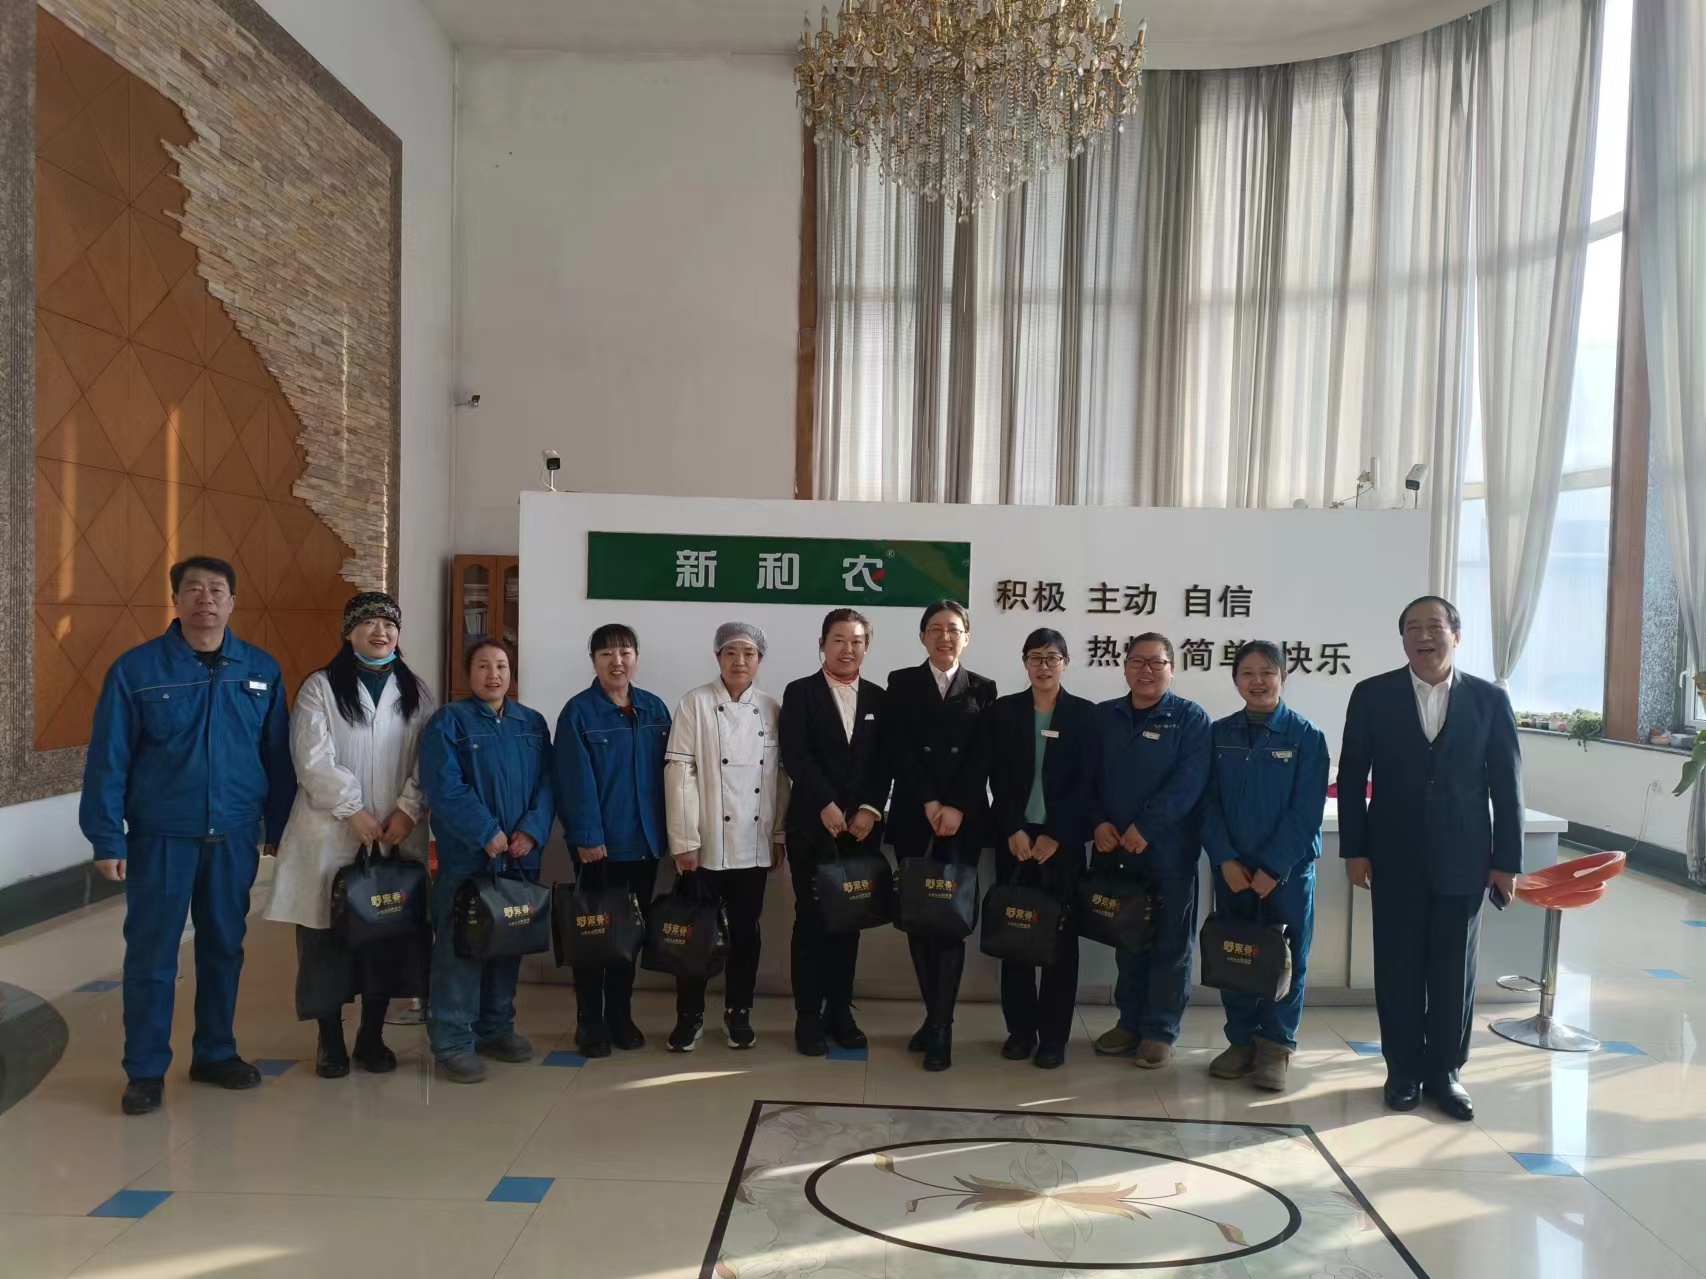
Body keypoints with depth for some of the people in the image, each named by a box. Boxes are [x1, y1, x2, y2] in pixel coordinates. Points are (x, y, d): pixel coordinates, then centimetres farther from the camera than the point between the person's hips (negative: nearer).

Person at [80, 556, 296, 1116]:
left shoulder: (261, 671, 3)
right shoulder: (136, 669, -5)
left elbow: (278, 756, 5)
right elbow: (107, 760, -5)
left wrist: (279, 829, 4)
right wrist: (107, 839, -8)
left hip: (234, 838, 3)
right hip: (160, 838, -2)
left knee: (224, 948, 14)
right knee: (151, 956, 5)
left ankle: (216, 1052, 29)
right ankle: (145, 1070, 19)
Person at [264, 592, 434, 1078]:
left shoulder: (415, 691, 9)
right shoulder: (320, 688, 0)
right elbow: (314, 761, -8)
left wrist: (408, 810, -9)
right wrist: (353, 810, -14)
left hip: (398, 835, 3)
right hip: (332, 835, -3)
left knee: (391, 931, 5)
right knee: (328, 936, 1)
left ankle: (372, 1036, 20)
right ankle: (330, 1039, 16)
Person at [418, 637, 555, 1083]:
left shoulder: (533, 724, 12)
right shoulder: (447, 721, -3)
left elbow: (546, 783, 6)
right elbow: (443, 788, -14)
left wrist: (532, 831, -10)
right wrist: (487, 833, -19)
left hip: (521, 855, 5)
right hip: (466, 857, -5)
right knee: (460, 947, -3)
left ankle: (496, 1028, 26)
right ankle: (452, 1042, 5)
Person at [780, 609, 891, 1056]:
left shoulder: (878, 698, 11)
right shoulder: (800, 693, 1)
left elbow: (884, 762, 6)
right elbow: (795, 756, -9)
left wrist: (870, 809, -7)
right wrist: (827, 806, -16)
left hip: (862, 827, 3)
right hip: (813, 826, -3)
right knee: (811, 919, 0)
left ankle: (840, 1011, 17)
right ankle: (808, 1016, 8)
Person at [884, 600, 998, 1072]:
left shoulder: (982, 690, 9)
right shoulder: (902, 684, 7)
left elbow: (982, 757, -1)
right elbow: (899, 750, -2)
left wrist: (956, 809, -12)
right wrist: (929, 804, -12)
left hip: (963, 819, -1)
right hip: (913, 817, 1)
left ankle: (940, 1027, -1)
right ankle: (935, 1016, 16)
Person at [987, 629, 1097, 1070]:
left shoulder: (1085, 714, 3)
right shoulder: (1003, 710, 6)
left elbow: (1085, 782, -3)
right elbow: (998, 779, 1)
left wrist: (1054, 836, -10)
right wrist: (1014, 831, -9)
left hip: (1062, 839, -1)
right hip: (1015, 837, 1)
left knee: (1061, 936, 2)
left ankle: (1053, 1035, 10)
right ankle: (1020, 1029, 15)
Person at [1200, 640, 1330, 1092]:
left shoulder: (1306, 737, -5)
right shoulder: (1219, 734, 3)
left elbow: (1307, 811, -9)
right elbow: (1209, 802, 2)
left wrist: (1273, 868, -14)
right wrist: (1226, 860, -9)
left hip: (1288, 870, -2)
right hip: (1232, 869, 3)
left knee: (1285, 960, 4)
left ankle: (1276, 1047, 16)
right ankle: (1241, 1041, 21)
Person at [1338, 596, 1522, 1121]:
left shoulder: (1489, 699, 0)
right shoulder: (1372, 696, -1)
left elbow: (1506, 784, 1)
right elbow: (1351, 778, 0)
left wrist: (1506, 860, -2)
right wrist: (1354, 849, -4)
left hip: (1463, 859, 0)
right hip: (1395, 858, 0)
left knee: (1454, 970, 8)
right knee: (1398, 968, 7)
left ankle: (1444, 1071, 23)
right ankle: (1403, 1070, 21)